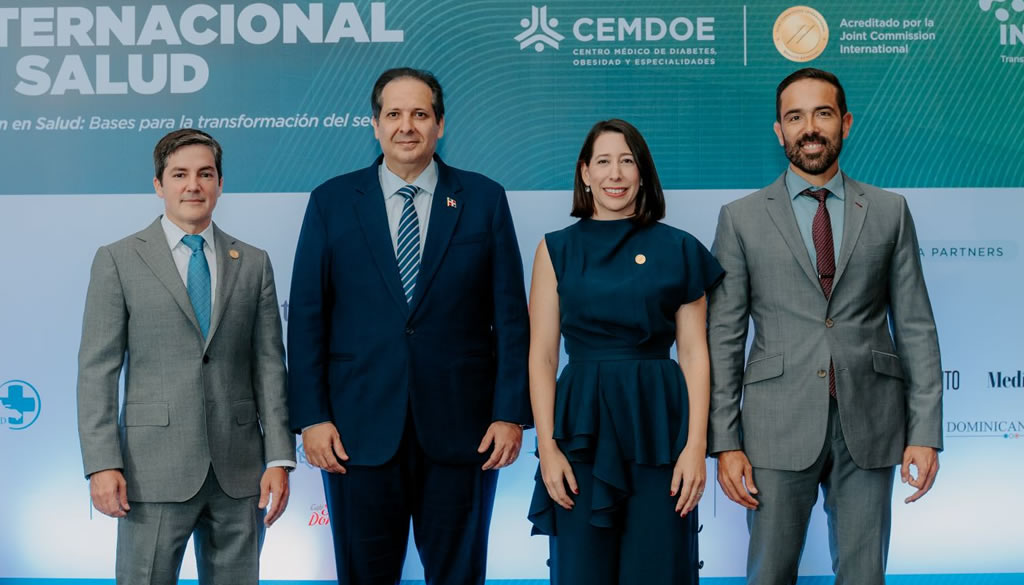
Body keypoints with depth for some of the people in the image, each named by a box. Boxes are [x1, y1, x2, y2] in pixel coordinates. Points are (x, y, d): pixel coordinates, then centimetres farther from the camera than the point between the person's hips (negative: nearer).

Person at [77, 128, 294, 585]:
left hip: (239, 473, 2)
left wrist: (279, 459, 0)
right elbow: (97, 370, -1)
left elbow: (269, 364, 6)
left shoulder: (253, 263, 10)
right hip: (155, 471, -2)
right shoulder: (118, 260, 3)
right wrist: (102, 465, -9)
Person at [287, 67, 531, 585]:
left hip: (460, 430, 0)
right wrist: (311, 417, -4)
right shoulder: (332, 202, 5)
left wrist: (511, 413, -4)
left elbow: (510, 315, 2)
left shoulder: (484, 199, 4)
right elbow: (306, 318, 3)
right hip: (361, 429, 0)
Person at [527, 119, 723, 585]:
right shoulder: (557, 249, 5)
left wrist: (696, 445, -7)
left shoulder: (679, 249, 5)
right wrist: (547, 447, -7)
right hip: (583, 427, 0)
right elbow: (541, 357, 2)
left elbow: (694, 354, 2)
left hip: (658, 426, 0)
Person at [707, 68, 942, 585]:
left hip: (869, 426, 1)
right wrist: (725, 443, -5)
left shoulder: (889, 212, 8)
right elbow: (724, 337, 1)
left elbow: (915, 326, 6)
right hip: (779, 427, -1)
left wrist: (925, 431, -1)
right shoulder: (741, 219, 4)